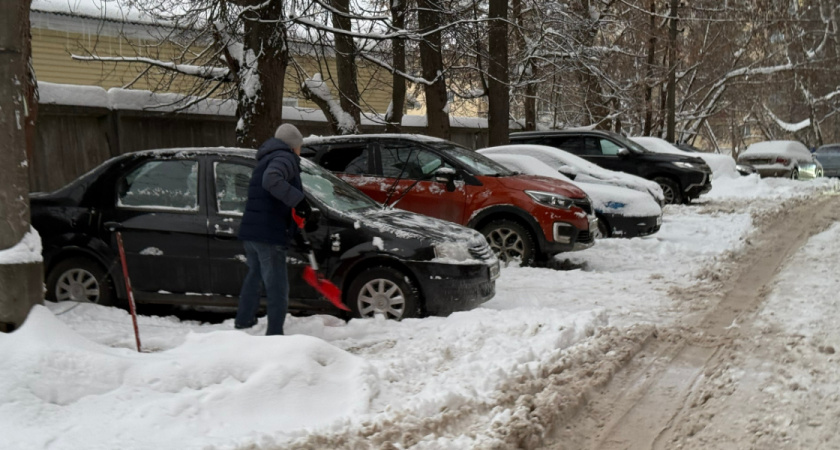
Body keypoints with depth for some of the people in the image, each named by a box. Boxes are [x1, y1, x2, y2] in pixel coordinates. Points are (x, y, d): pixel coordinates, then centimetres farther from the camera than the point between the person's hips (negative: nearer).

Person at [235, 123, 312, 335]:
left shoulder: (266, 160, 26)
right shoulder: (285, 158, -6)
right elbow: (271, 180, -27)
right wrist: (298, 199, -28)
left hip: (250, 231, 10)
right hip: (269, 234, -10)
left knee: (254, 274, 28)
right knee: (277, 287, -6)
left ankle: (244, 319, 40)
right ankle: (274, 333, -8)